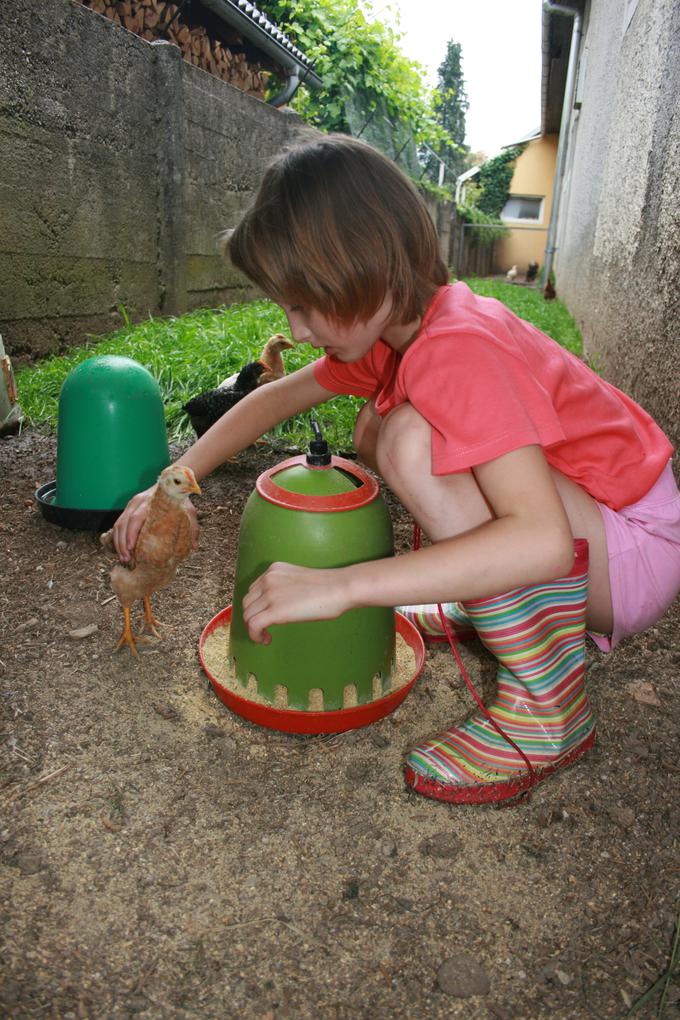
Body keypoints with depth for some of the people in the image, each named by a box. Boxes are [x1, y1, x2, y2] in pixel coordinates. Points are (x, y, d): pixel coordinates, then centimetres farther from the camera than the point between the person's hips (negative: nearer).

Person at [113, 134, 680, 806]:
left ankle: (547, 706, -19)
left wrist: (337, 586, -39)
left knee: (415, 440, -31)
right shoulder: (395, 327, 0)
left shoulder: (456, 351, -28)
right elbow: (278, 397, 10)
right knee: (375, 431, 7)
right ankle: (493, 604, 11)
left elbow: (544, 542, -39)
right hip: (551, 536, 8)